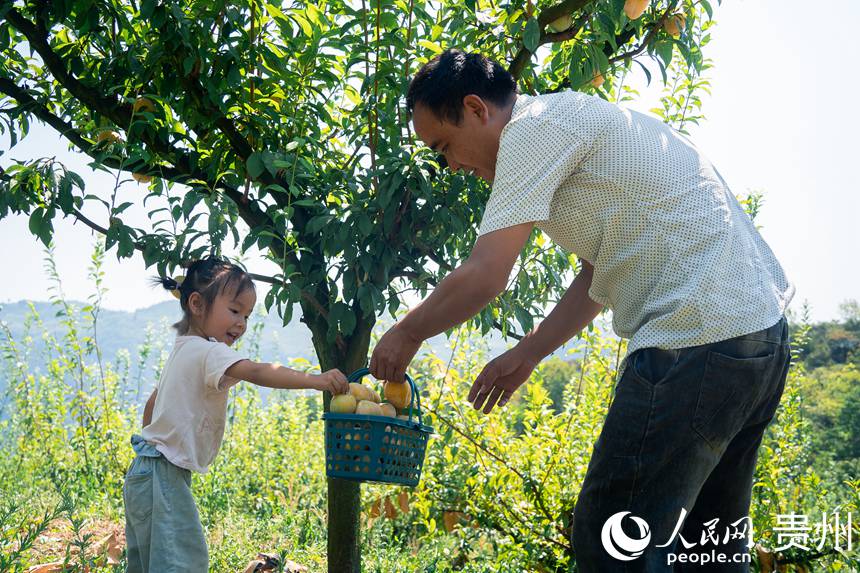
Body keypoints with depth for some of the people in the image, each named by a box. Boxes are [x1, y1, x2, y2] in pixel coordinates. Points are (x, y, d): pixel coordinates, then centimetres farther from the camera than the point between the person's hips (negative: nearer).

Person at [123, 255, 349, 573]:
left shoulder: (182, 350, 15)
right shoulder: (209, 352, -18)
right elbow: (256, 372, -35)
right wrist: (315, 380, -43)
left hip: (145, 472, 11)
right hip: (163, 475, -11)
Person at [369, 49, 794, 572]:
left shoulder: (535, 126, -9)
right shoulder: (573, 124, 22)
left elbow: (484, 278, -15)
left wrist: (406, 334, 2)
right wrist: (525, 355, 25)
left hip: (698, 342, -11)